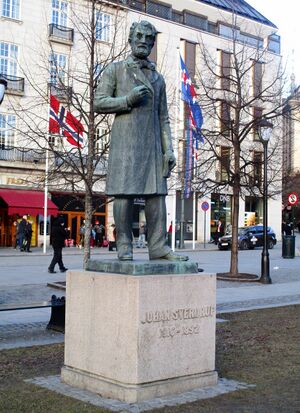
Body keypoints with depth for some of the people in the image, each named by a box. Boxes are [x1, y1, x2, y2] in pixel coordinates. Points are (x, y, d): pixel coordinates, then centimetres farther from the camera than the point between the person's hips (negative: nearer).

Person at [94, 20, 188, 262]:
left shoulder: (158, 78, 20)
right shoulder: (115, 69, 9)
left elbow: (163, 118, 15)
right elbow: (99, 103, 2)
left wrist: (168, 150, 5)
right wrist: (128, 99, -12)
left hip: (152, 142, 4)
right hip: (124, 140, -4)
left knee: (156, 193, -3)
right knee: (124, 193, -7)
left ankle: (158, 247, -2)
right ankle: (124, 247, -1)